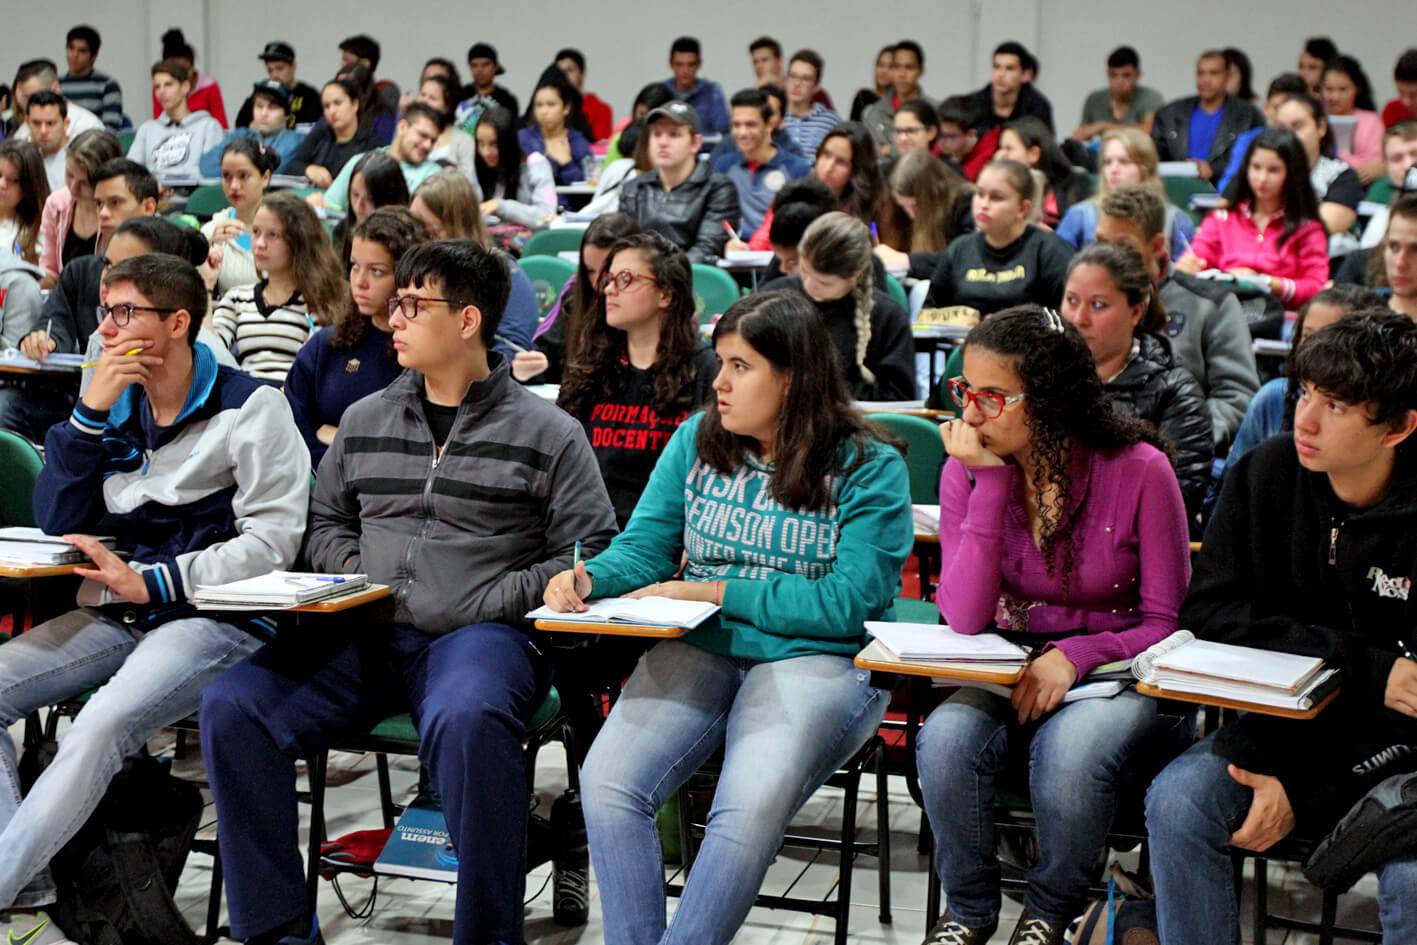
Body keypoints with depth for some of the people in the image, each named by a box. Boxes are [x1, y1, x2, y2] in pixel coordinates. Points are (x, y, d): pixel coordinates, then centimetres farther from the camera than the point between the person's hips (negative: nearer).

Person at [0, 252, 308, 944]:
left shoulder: (250, 409, -2)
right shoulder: (117, 409, 16)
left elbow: (272, 542, -11)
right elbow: (57, 523, 10)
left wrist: (151, 581, -17)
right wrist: (91, 413, 0)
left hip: (213, 618, -7)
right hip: (113, 614, 7)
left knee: (98, 729, -33)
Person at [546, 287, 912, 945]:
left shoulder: (868, 469, -4)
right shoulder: (696, 442, 12)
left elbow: (849, 602, -11)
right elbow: (643, 547, 12)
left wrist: (715, 591, -13)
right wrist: (588, 578, -12)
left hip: (817, 660, -4)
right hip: (698, 651, 4)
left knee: (751, 806, -32)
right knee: (606, 782, -22)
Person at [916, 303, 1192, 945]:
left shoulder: (1137, 470, -12)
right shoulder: (967, 470, -3)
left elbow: (1168, 623, -6)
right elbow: (966, 619, -15)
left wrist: (1076, 657, -23)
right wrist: (990, 483, -18)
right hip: (1010, 669, 3)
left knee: (1069, 754, -35)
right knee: (945, 741, -29)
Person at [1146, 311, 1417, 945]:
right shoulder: (1266, 475, -4)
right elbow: (1208, 616, -7)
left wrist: (1308, 793, -20)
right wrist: (1363, 665, -18)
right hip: (1285, 720, 3)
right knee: (1177, 802, -25)